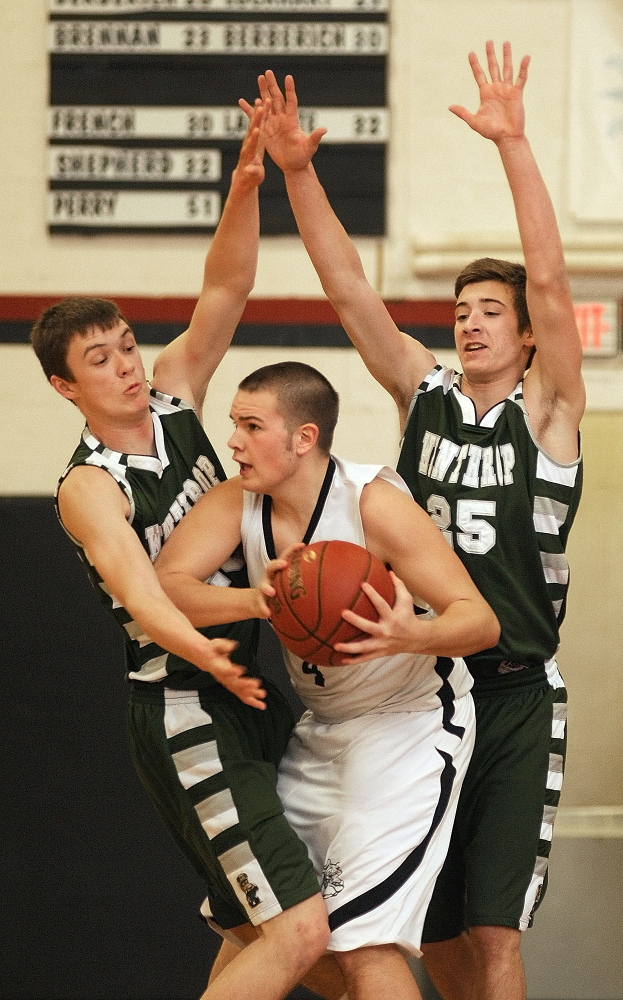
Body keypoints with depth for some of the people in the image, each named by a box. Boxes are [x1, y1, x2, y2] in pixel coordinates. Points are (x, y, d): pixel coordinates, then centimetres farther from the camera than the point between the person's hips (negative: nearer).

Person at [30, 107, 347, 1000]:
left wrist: (247, 184, -19)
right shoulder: (90, 486, -14)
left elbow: (226, 288, -2)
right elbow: (140, 587, -31)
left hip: (250, 689, 8)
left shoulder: (172, 395, 6)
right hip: (185, 714, -8)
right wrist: (203, 655, -50)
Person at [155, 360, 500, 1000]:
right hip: (320, 726, 7)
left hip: (409, 723, -7)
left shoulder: (374, 502, -23)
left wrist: (411, 636, -46)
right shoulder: (236, 501, -7)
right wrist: (255, 599, -38)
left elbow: (481, 621, -24)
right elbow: (162, 586, -20)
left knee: (365, 941, -18)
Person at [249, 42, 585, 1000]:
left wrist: (513, 143, -23)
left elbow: (549, 277, -14)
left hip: (514, 695, -5)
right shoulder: (425, 394, 9)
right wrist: (296, 172, -8)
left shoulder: (546, 409, -2)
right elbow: (351, 291, 2)